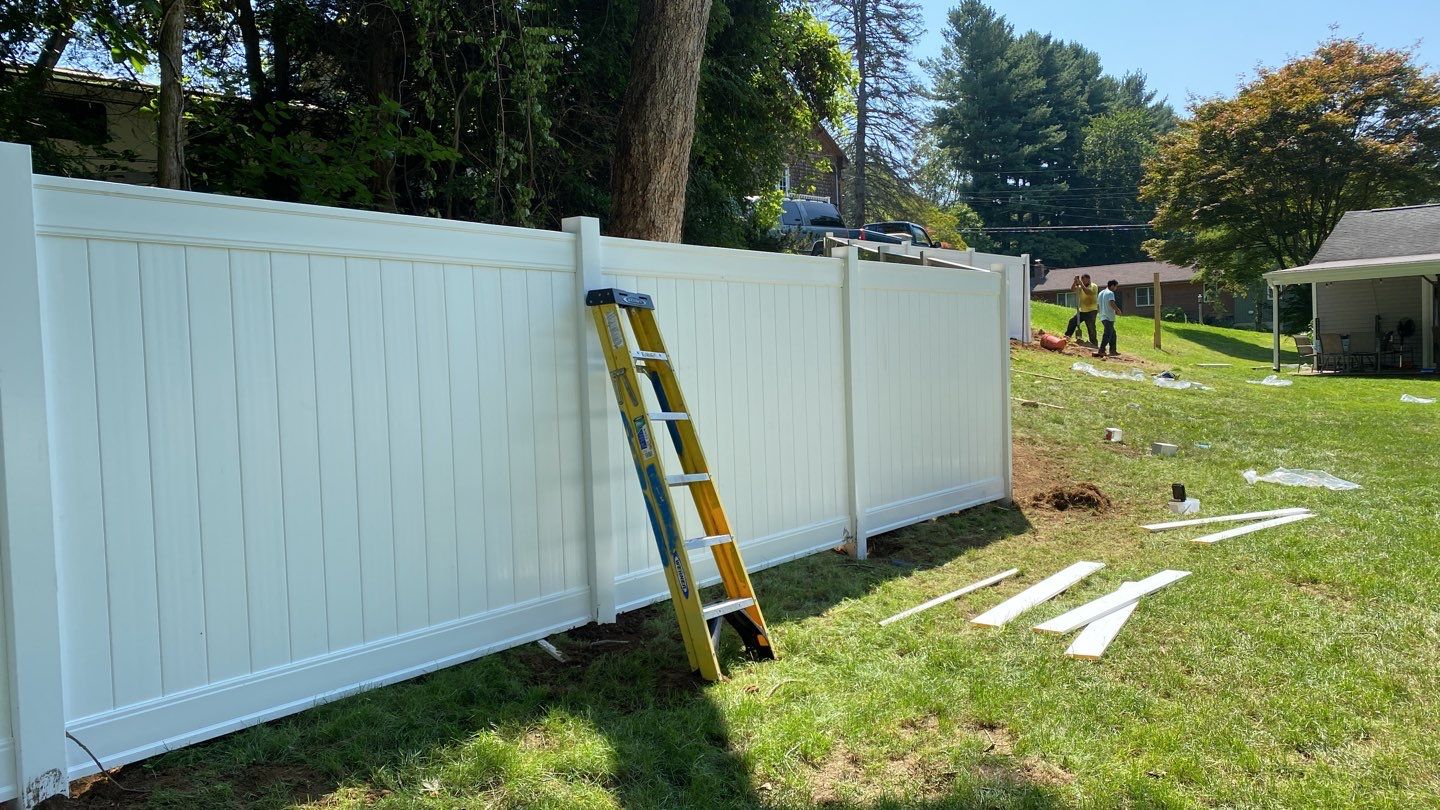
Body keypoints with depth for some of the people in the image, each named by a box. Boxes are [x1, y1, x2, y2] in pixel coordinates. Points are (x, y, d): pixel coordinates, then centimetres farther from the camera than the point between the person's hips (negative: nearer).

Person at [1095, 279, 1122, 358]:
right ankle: (1101, 351, -22)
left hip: (1102, 316, 9)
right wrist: (1118, 310, -12)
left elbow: (1097, 305, 21)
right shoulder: (1110, 293, -10)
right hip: (1109, 317, -9)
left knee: (1112, 333, 19)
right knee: (1108, 334, -13)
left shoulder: (1101, 293, 17)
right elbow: (1112, 303, -25)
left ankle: (1113, 351, 21)